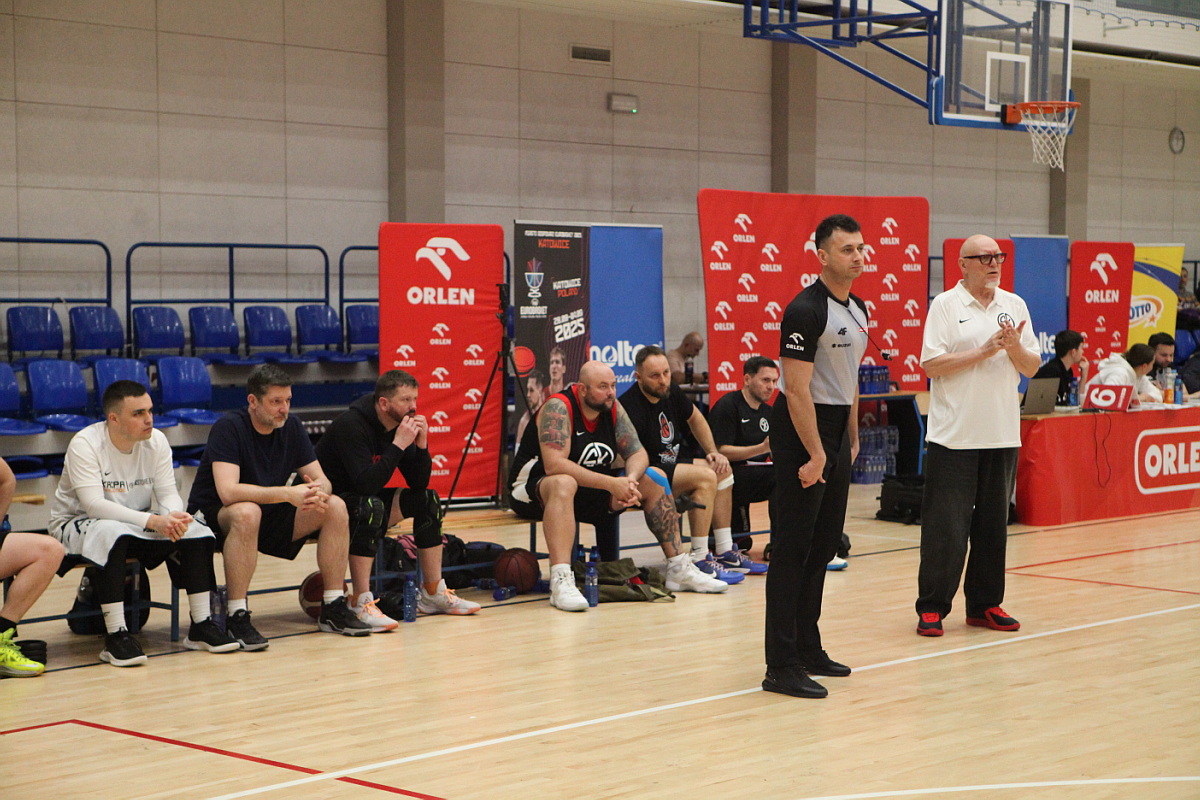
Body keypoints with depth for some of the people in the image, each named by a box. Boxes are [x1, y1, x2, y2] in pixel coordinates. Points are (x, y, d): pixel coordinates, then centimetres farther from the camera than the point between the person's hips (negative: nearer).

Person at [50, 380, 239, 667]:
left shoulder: (156, 441, -5)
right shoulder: (84, 444, -22)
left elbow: (168, 493, -5)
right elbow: (94, 504, -30)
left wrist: (175, 516, -31)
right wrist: (153, 521, -39)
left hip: (138, 524, 6)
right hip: (77, 523, -6)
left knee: (197, 532, -16)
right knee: (112, 532, -40)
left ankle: (201, 626, -7)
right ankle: (116, 637, -36)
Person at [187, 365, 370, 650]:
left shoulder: (291, 427, 0)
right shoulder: (229, 428, -19)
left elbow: (321, 480, 0)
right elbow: (228, 491, -32)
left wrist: (318, 491, -26)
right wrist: (288, 493, -38)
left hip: (270, 518, 7)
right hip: (215, 519, -6)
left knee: (335, 507, -11)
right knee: (247, 513, -40)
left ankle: (333, 609, -5)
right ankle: (237, 617, -33)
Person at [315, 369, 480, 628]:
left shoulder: (401, 425, 0)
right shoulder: (350, 425, -25)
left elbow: (419, 483, -1)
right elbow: (367, 483, -35)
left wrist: (421, 444, -16)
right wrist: (398, 445, -33)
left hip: (364, 501, 9)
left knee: (428, 500, 0)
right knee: (371, 506, -36)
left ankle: (433, 594, 5)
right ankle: (361, 604, -36)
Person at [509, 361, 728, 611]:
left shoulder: (613, 408, 0)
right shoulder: (558, 407, -22)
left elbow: (637, 453, 0)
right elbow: (554, 464, -33)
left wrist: (631, 479, -24)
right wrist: (611, 483, -34)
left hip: (593, 488, 8)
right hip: (536, 489, -8)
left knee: (654, 479, 0)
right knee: (564, 484, -42)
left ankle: (679, 569, 6)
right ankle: (561, 581, -52)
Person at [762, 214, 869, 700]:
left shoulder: (857, 310, 12)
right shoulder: (806, 311, -17)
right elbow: (797, 389, -21)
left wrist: (851, 439, 19)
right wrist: (816, 454, -22)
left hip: (836, 431, 9)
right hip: (802, 430, -9)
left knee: (823, 548, 14)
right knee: (792, 550, -7)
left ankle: (808, 650, 24)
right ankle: (782, 667, -5)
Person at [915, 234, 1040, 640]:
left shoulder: (1015, 305, 11)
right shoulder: (945, 305, -2)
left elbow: (1032, 367, 10)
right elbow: (931, 364, -11)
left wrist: (1014, 348, -11)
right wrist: (984, 351, -16)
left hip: (1002, 434, 5)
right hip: (954, 435, -5)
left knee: (993, 523, 9)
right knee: (945, 525, -4)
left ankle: (984, 604, 19)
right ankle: (931, 606, 4)